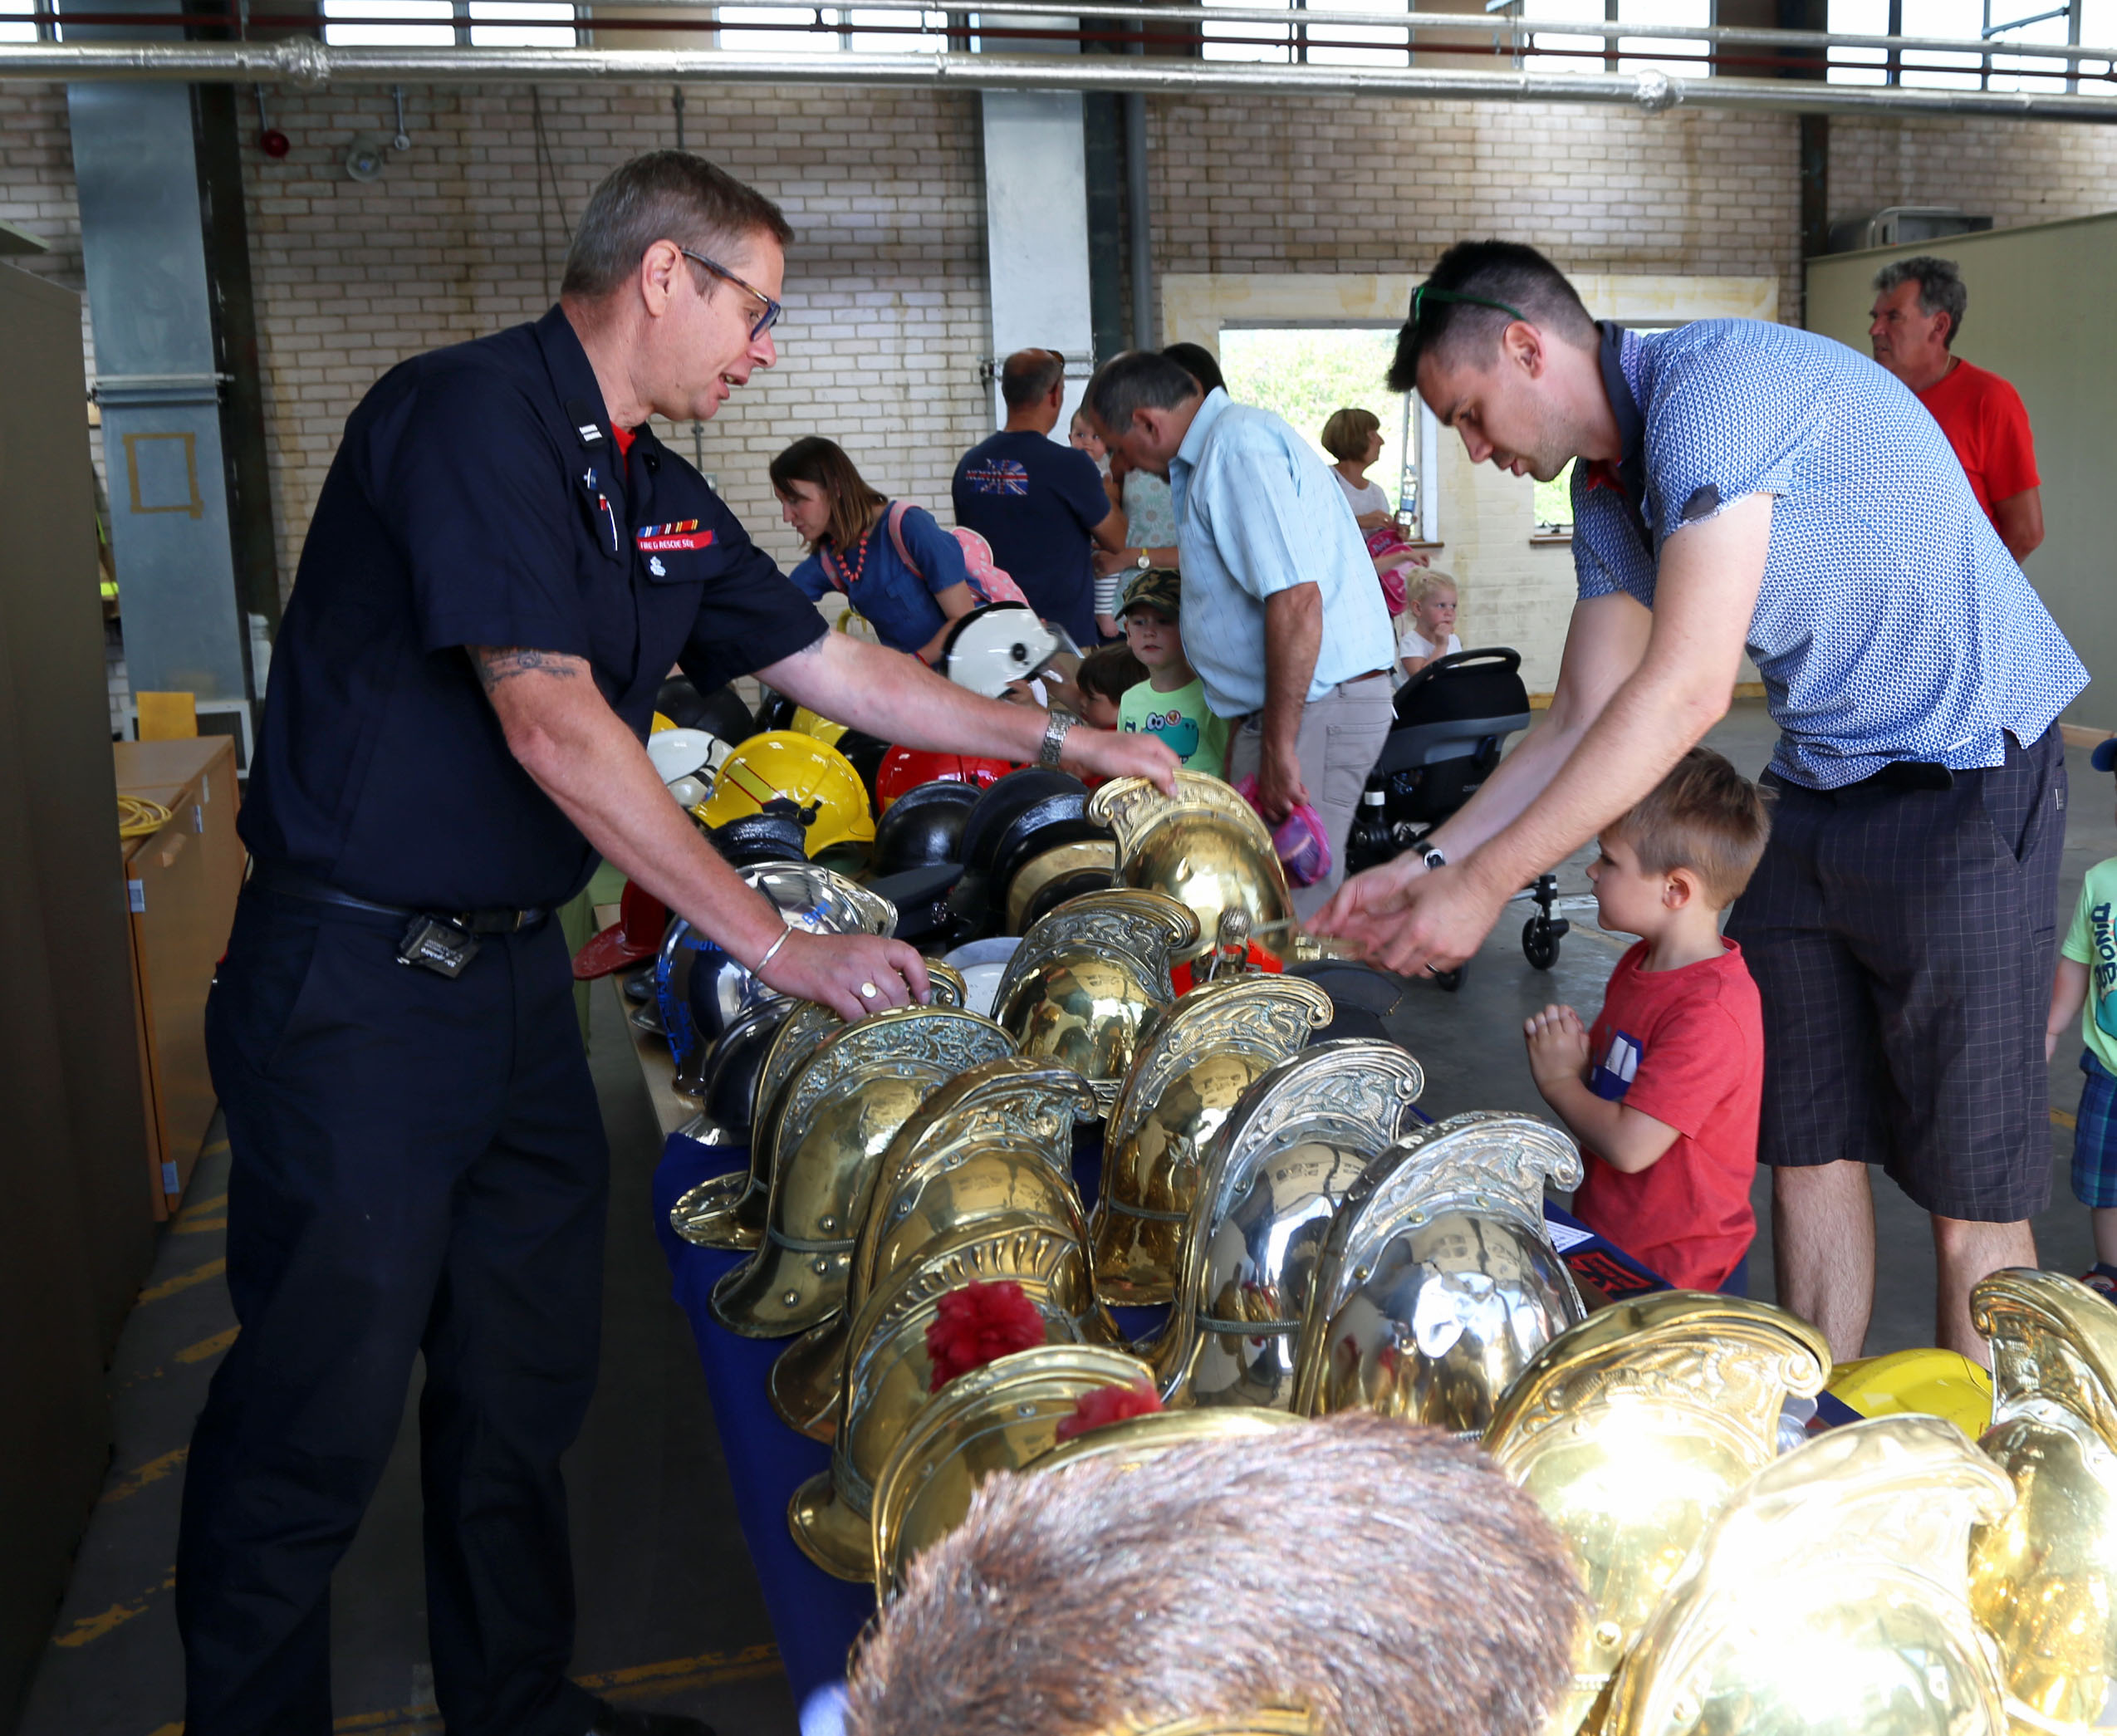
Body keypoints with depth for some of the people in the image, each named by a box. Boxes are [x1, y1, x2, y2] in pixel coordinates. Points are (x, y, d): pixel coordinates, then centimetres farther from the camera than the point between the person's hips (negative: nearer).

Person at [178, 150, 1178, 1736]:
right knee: (322, 1406, 1)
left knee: (526, 1378, 15)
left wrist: (1066, 745, 17)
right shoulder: (470, 414, -16)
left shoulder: (657, 491, 11)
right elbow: (552, 723, -24)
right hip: (359, 984, -8)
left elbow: (836, 668, 19)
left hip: (518, 965, 9)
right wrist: (780, 946, -23)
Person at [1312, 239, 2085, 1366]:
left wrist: (1484, 882, -24)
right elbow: (1584, 725, 10)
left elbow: (1684, 693, -26)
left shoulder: (1716, 384, -20)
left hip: (1963, 777, -9)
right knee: (1804, 1144, 10)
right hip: (1818, 788, 9)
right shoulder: (1609, 493, 9)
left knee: (1968, 1191, -2)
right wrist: (1427, 864, 1)